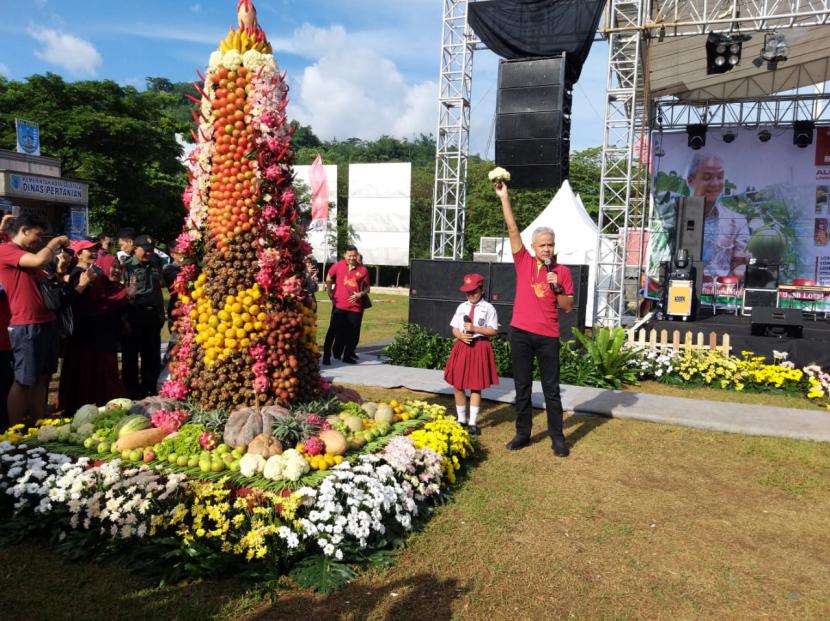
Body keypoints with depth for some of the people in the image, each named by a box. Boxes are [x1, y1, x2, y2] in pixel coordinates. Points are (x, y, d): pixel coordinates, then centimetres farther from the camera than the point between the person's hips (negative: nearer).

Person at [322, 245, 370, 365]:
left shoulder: (363, 270, 4)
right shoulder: (339, 265, 1)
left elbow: (367, 288, 12)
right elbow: (328, 278, 12)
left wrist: (360, 294, -7)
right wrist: (330, 294, 8)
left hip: (355, 307, 2)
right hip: (339, 305, -2)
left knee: (352, 333, 7)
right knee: (333, 331, -2)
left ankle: (348, 356, 21)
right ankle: (326, 355, 7)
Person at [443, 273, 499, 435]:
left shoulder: (488, 308, -4)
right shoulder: (461, 307, 8)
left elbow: (493, 331, -8)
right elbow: (455, 329, 10)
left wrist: (475, 329, -18)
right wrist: (461, 336, -11)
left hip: (480, 348, -4)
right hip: (462, 346, 4)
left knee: (476, 387, 3)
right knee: (458, 385, 7)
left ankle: (473, 422, 13)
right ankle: (461, 420, 23)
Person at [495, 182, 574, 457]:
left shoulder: (562, 271, 2)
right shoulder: (524, 262, 3)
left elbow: (568, 307, 5)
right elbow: (513, 229, -3)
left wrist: (557, 288, -13)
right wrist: (504, 197, -7)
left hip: (548, 336, -1)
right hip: (521, 333, 1)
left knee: (551, 389, 6)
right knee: (522, 387, 9)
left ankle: (558, 437, 15)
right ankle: (523, 433, 19)